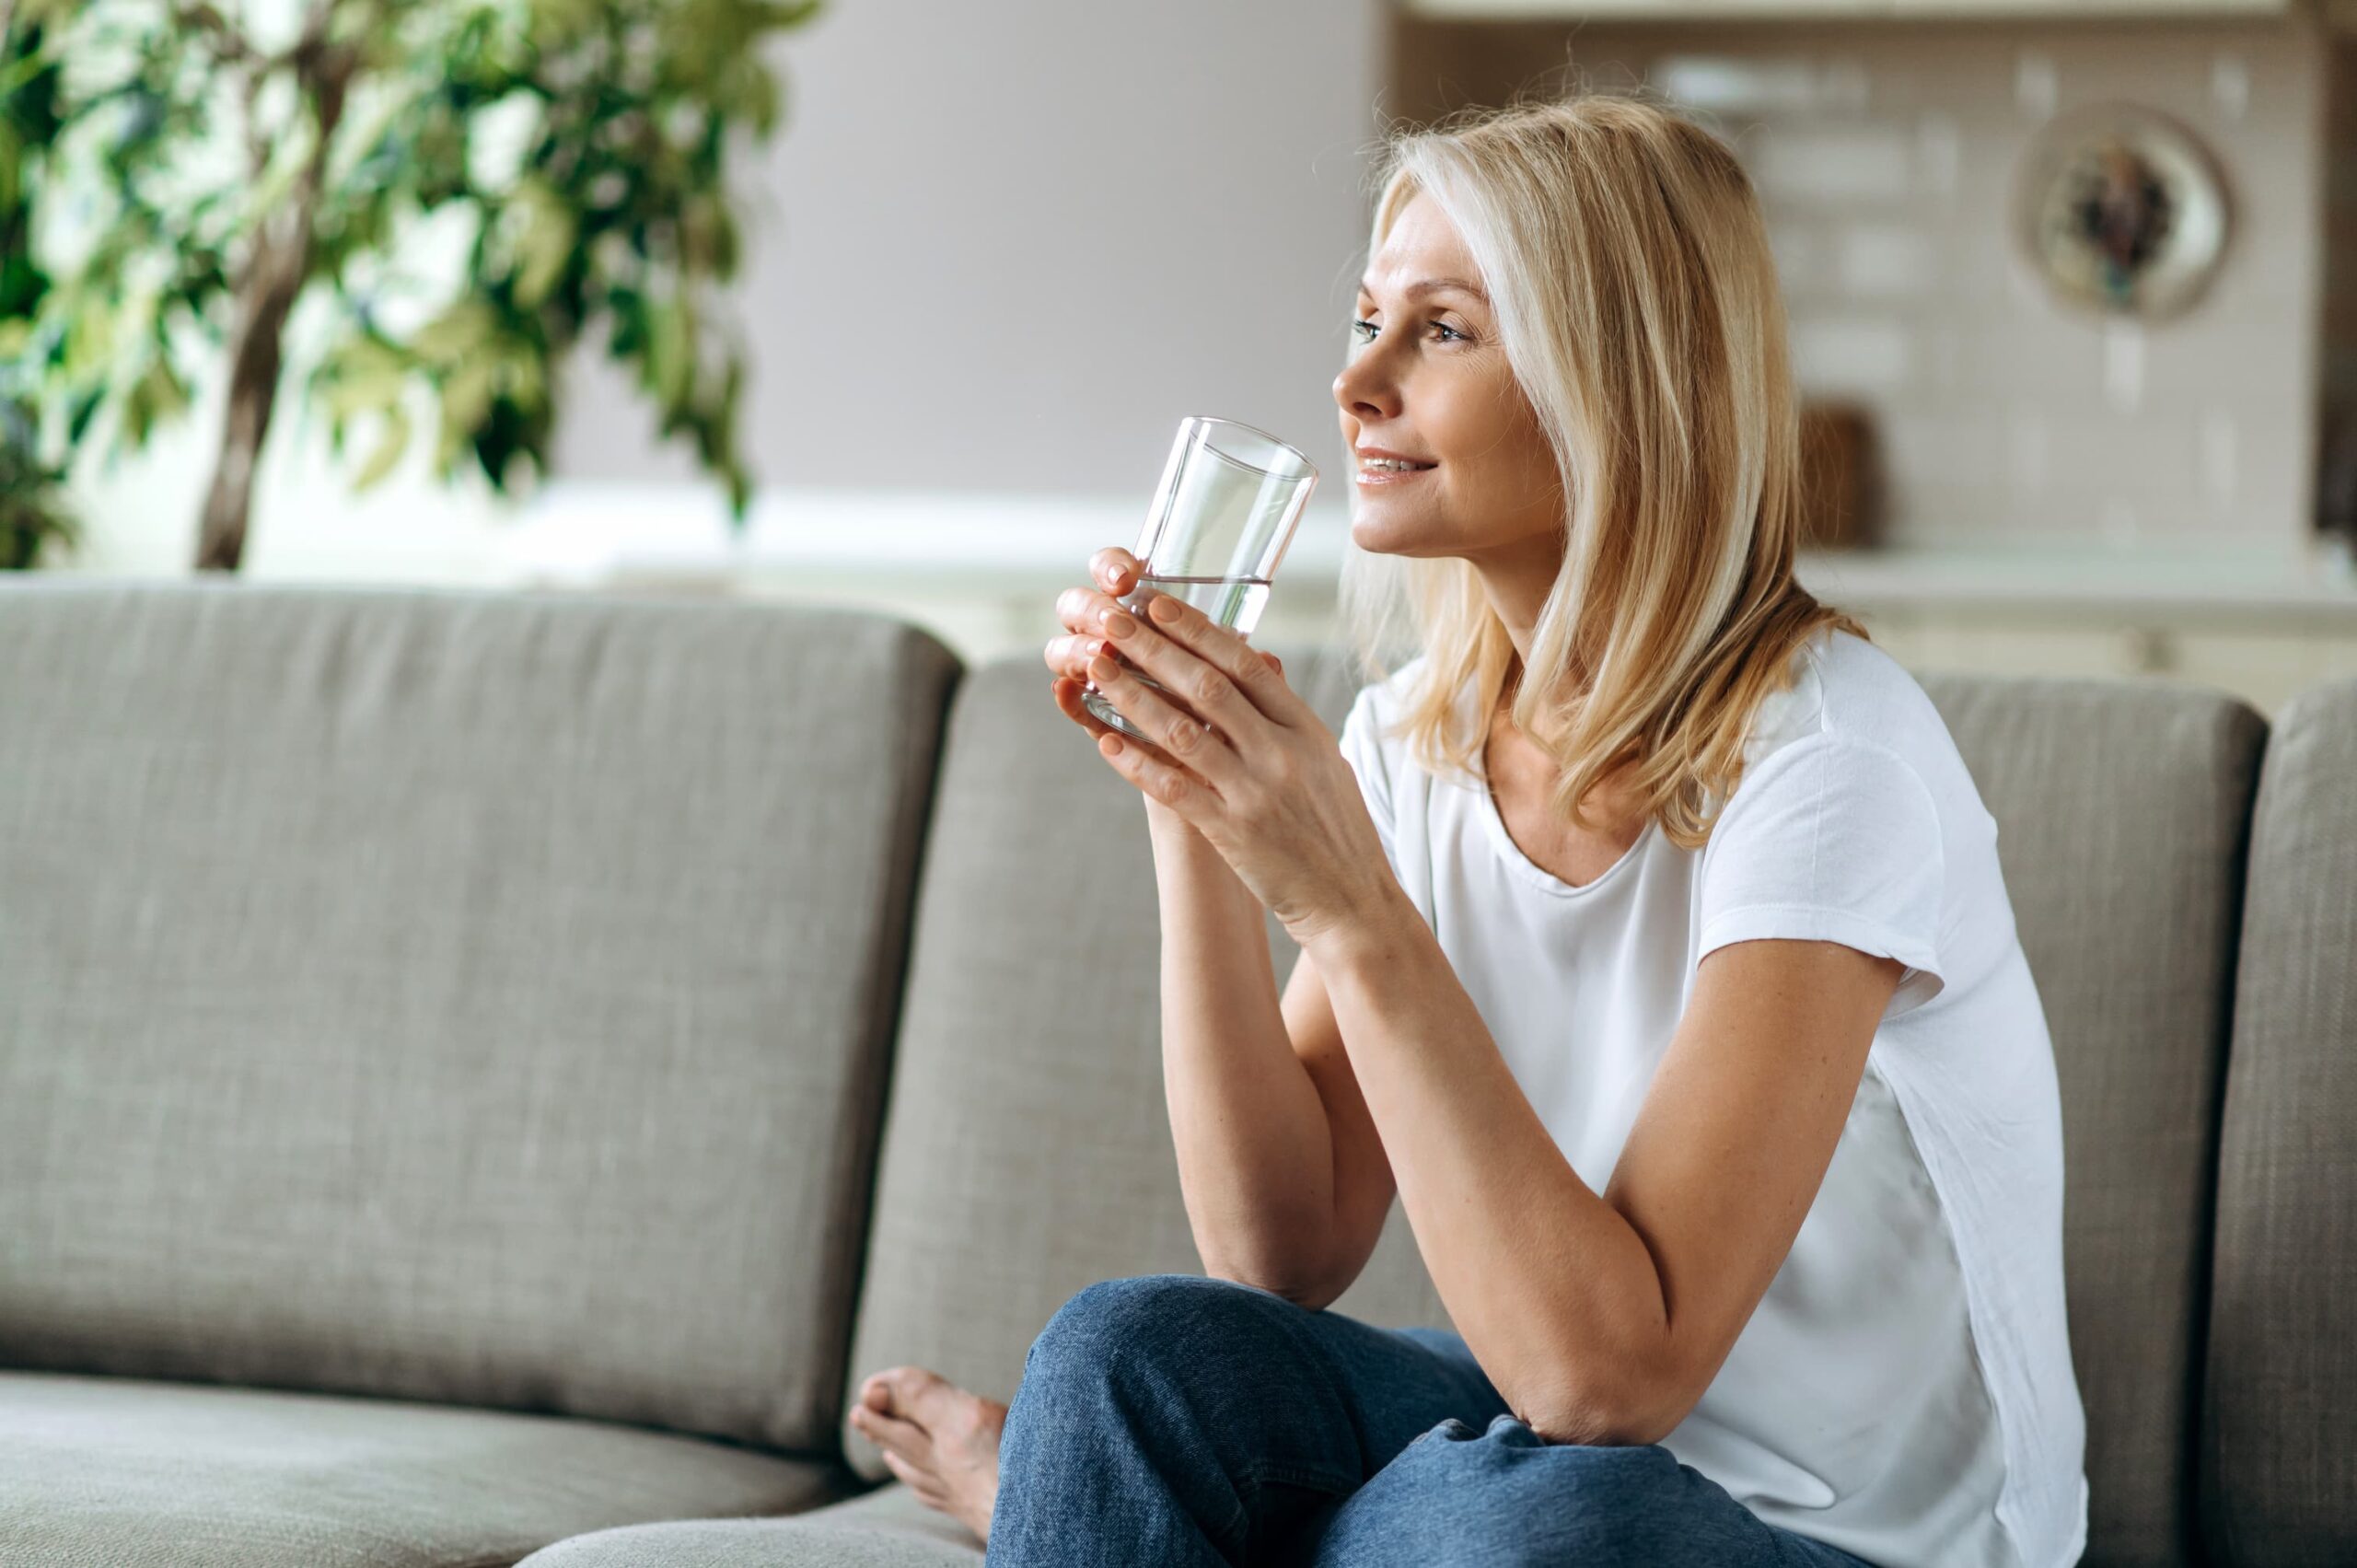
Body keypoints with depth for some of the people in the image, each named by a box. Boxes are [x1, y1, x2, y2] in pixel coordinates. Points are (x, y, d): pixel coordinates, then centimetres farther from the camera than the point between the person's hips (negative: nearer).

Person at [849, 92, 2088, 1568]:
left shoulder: (1824, 761, -21)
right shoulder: (1418, 734, 0)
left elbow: (1605, 1368, -27)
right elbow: (1283, 1259, -7)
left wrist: (1348, 903, -31)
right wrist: (1194, 815, -14)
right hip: (1553, 1446, 5)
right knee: (1135, 1347, -22)